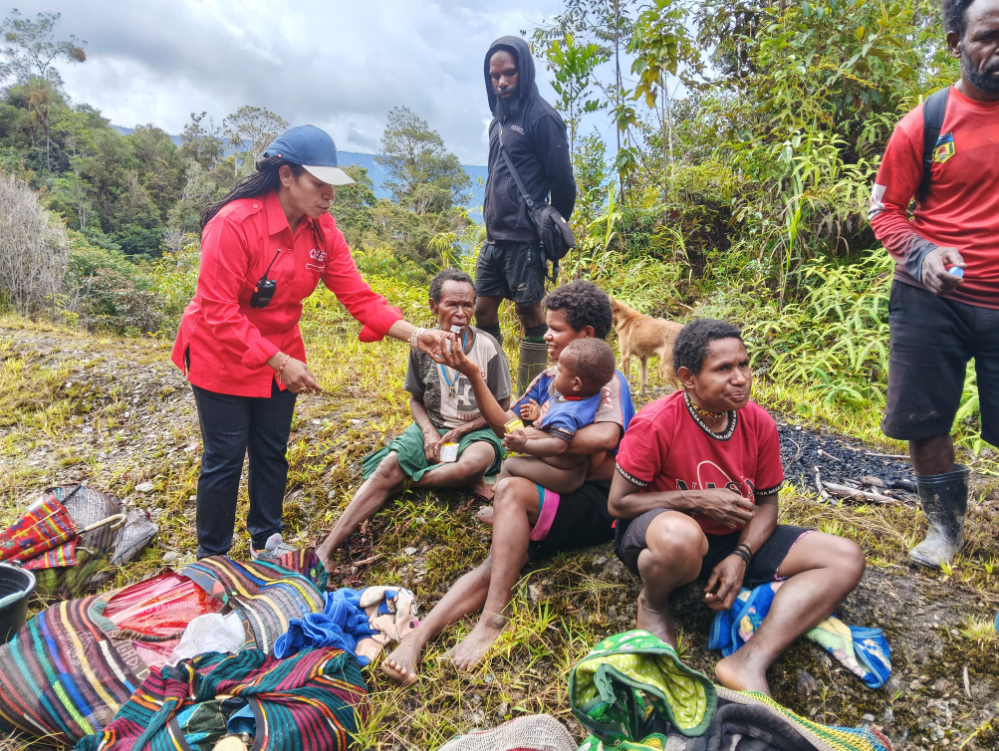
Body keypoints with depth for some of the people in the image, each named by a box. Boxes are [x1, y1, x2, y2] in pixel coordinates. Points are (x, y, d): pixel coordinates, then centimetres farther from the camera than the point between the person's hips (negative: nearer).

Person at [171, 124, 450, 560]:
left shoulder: (323, 230, -7)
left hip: (281, 357, 6)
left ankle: (266, 540, 36)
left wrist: (413, 335, -24)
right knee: (225, 459, 3)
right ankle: (212, 558, 23)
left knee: (272, 453, 15)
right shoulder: (234, 223, -26)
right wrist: (279, 362, -29)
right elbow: (218, 311, -26)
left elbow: (358, 295, -11)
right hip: (222, 356, -6)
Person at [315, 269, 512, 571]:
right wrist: (429, 433, -11)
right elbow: (416, 399, 9)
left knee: (473, 464, -39)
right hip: (432, 426, 3)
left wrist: (458, 433, -13)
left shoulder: (487, 347, -10)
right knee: (387, 467, -24)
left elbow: (501, 408, -4)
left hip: (475, 430, -2)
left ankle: (403, 483, -18)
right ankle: (327, 549, -29)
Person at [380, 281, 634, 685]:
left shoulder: (607, 380, -7)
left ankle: (492, 620, -30)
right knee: (496, 562, -20)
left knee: (512, 490, -32)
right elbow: (505, 423, 16)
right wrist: (473, 375, 5)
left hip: (601, 505, -6)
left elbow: (606, 436, -28)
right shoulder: (551, 378, 16)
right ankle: (417, 637, -31)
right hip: (563, 503, 6)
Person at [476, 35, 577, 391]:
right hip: (495, 238, 8)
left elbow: (563, 181, -8)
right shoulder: (499, 119, 17)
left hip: (525, 241, -8)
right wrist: (493, 223, 16)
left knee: (529, 311, -1)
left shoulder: (542, 117, -7)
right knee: (483, 310, 8)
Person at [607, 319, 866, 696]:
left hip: (733, 539, 6)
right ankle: (652, 603, -6)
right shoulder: (654, 424, -20)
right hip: (655, 538, -6)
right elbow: (618, 502, -15)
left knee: (846, 559, -8)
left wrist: (741, 556, -14)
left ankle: (749, 661, -23)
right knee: (682, 536, -44)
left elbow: (766, 503, 5)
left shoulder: (759, 424, -5)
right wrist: (698, 501, -23)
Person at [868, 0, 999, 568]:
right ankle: (946, 525, 28)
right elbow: (886, 209, 4)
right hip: (932, 298, 0)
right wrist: (923, 253, -15)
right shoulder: (923, 124, -1)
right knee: (925, 421, 8)